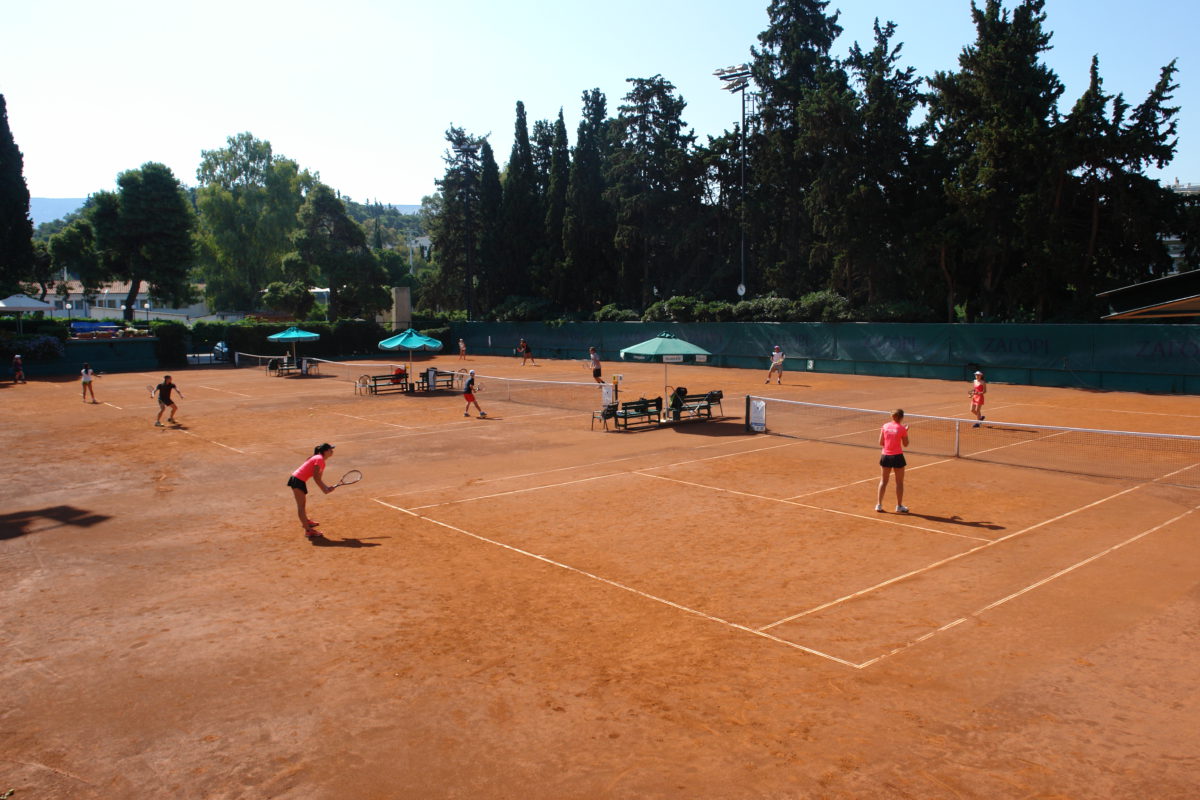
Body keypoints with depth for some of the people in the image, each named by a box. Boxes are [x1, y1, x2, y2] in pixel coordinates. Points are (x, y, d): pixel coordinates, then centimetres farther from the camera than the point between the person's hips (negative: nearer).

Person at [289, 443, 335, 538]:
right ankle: (308, 530, -10)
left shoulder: (322, 462, 13)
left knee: (303, 503, 27)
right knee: (301, 505, -9)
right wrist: (324, 489, -16)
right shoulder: (319, 459, -17)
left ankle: (305, 521, 47)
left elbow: (319, 479, 12)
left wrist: (326, 488, -4)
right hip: (297, 480, -10)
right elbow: (316, 477, -21)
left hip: (300, 481, 10)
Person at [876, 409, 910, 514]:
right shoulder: (902, 428, -11)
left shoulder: (885, 426, -1)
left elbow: (881, 443, 2)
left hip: (885, 456, 4)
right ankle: (899, 506, 16)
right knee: (899, 482, 10)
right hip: (897, 457, -3)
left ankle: (879, 505, 15)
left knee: (883, 481, 13)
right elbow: (905, 444, 0)